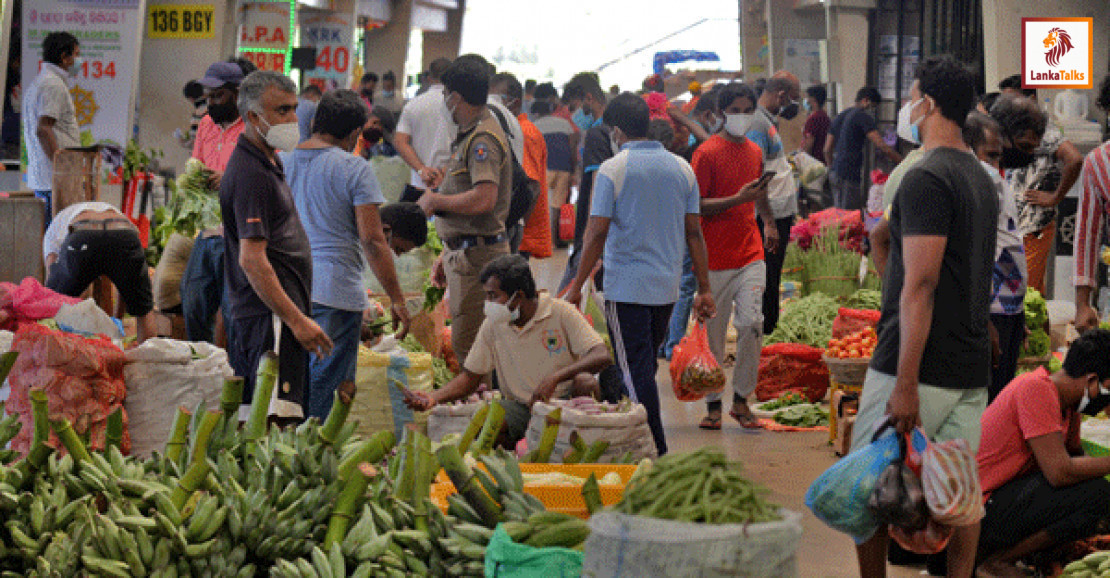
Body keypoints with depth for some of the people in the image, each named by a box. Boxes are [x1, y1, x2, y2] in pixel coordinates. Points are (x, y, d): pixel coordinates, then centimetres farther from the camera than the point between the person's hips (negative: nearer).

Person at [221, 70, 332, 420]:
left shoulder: (268, 161, 19)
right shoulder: (250, 174, -15)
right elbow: (252, 259, -21)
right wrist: (297, 320, -23)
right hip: (270, 313, -11)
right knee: (276, 420, -16)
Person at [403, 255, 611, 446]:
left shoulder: (561, 312, -9)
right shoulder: (493, 324, 3)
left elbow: (602, 357, -19)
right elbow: (470, 376, 9)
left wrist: (555, 377, -34)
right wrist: (435, 397, -10)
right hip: (520, 407, 2)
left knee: (585, 382, -35)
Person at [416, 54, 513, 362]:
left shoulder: (483, 139, -16)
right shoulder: (469, 135, 17)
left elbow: (484, 199, -28)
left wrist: (435, 201, -13)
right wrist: (447, 255, 23)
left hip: (478, 255, -11)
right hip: (464, 252, 11)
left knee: (467, 344, -10)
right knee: (463, 342, 15)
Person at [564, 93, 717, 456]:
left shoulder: (612, 170, -9)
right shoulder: (682, 168, 6)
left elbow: (597, 234, -11)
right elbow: (693, 232, 7)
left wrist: (577, 287, -4)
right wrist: (704, 289, 10)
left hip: (626, 288, -5)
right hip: (667, 288, 6)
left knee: (636, 372, -3)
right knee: (645, 367, 18)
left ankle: (655, 454, -6)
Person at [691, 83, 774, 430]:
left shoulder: (755, 152, 13)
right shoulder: (707, 153, -6)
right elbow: (696, 207, -11)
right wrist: (738, 199, -19)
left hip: (750, 254, 4)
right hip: (715, 257, -4)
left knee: (752, 322, -12)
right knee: (713, 333, 2)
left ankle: (741, 399, 2)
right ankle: (713, 405, 16)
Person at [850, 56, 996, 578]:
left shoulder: (926, 179, -15)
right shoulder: (982, 179, 14)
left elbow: (920, 285, -20)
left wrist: (906, 383, -21)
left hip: (920, 367, -8)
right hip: (972, 369, 8)